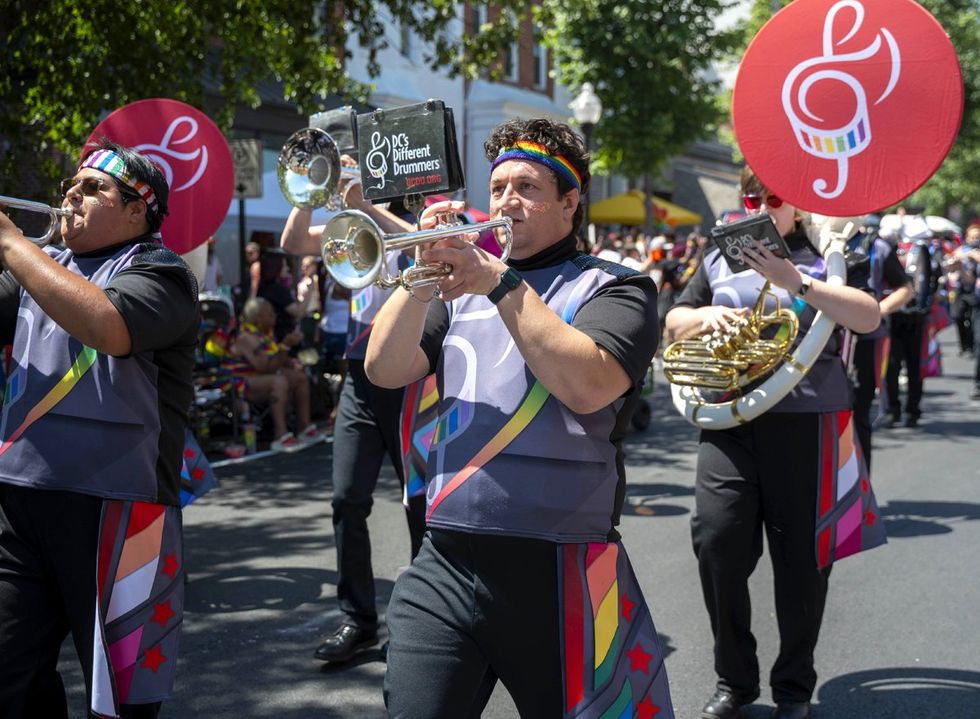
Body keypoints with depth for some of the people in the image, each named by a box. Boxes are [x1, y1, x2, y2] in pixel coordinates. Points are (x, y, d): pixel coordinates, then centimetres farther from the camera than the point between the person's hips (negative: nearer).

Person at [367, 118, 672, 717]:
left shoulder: (615, 288, 3)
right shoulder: (462, 285, 16)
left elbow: (588, 385, -17)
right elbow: (384, 369, 3)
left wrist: (503, 284, -15)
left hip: (558, 574, -3)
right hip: (444, 570, 3)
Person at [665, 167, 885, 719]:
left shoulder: (824, 257, 4)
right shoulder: (720, 259, 15)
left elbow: (869, 317, -12)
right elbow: (673, 325, 19)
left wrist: (795, 282, -21)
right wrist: (707, 314, -4)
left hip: (805, 423, -2)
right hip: (729, 422, 3)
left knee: (801, 559, 3)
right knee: (716, 541, -6)